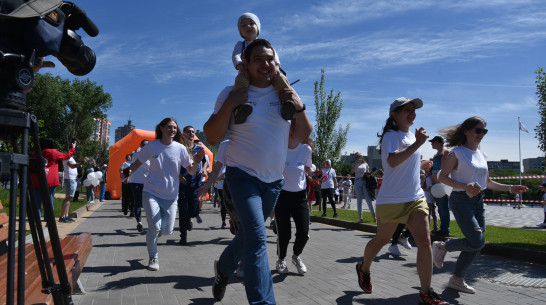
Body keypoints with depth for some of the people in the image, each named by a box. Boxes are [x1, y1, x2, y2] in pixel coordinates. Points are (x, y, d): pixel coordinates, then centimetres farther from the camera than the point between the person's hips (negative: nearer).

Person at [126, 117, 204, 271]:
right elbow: (137, 163, 6)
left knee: (167, 231, 3)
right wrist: (129, 170, -16)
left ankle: (153, 233, 40)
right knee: (154, 227, -11)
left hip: (170, 196, 2)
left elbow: (191, 172, 0)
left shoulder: (180, 148, -3)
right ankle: (153, 258, 13)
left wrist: (196, 162, -22)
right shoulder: (151, 146, -4)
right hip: (151, 192, -2)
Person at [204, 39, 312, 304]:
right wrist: (228, 105, -22)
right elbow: (212, 138, -9)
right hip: (243, 175, -4)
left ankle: (223, 268, 47)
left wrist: (299, 107, -15)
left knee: (248, 233, 19)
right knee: (257, 237, -20)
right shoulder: (232, 93, -6)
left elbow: (303, 137, 2)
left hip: (274, 180, 4)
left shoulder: (284, 93, 2)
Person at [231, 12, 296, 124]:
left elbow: (273, 54, 8)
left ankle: (287, 103, -49)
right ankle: (238, 108, -59)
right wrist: (240, 67, -22)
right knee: (240, 80, -39)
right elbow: (235, 56, 4)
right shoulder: (240, 45, 26)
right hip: (247, 74, -2)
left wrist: (276, 65, -19)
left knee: (281, 78, -30)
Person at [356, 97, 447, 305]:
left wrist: (421, 163, 15)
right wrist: (418, 143, -27)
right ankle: (363, 269, 38)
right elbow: (392, 161, -29)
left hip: (416, 198, 7)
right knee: (381, 240, 10)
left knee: (424, 241, -6)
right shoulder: (391, 136, -10)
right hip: (391, 200, -6)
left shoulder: (411, 135, 15)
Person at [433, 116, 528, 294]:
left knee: (476, 245, 5)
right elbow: (442, 177, -12)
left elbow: (487, 182, 21)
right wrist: (465, 186, -24)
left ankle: (457, 279, 17)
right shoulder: (457, 152, -7)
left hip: (478, 202, 7)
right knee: (478, 241, -16)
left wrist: (510, 188, 13)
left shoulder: (482, 155, 14)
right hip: (461, 201, -7)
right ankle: (442, 247, 7)